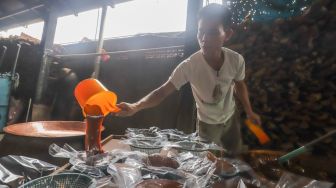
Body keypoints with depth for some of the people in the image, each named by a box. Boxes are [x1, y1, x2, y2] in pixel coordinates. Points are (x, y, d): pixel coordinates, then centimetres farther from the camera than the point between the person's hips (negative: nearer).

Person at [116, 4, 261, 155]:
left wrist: (249, 112, 6)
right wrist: (136, 106, -48)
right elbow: (163, 91, -32)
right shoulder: (189, 66, -33)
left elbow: (239, 84, -2)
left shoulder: (236, 60, -23)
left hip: (231, 117, 3)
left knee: (236, 155, 25)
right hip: (207, 124, -3)